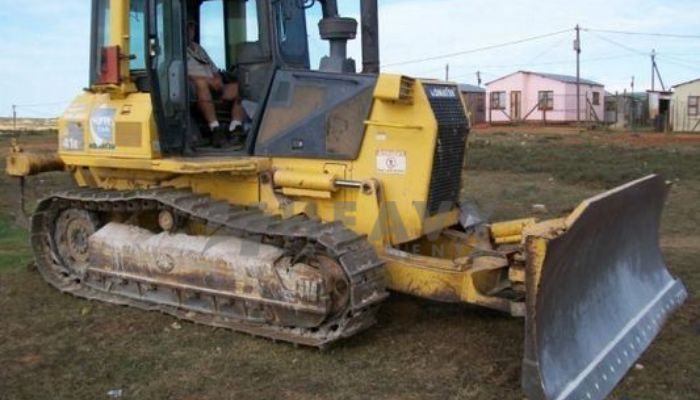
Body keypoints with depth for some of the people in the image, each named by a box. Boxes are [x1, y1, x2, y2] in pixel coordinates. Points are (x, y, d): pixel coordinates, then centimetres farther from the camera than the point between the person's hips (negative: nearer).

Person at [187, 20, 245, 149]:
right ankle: (215, 128, -46)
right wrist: (210, 80, -16)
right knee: (201, 82, -39)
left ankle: (234, 127, -28)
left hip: (213, 89, 7)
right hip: (194, 94, -7)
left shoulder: (198, 48, 31)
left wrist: (218, 81, 3)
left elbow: (215, 72, 27)